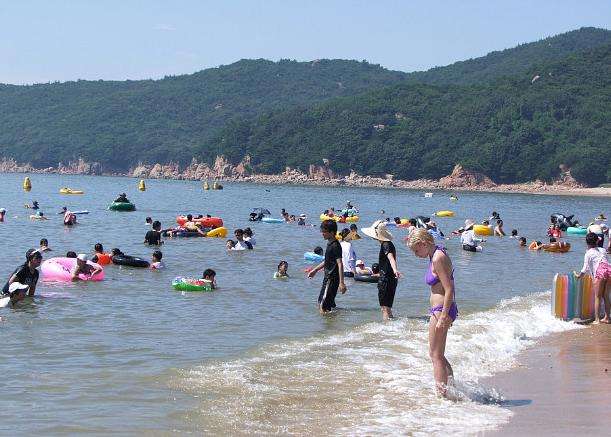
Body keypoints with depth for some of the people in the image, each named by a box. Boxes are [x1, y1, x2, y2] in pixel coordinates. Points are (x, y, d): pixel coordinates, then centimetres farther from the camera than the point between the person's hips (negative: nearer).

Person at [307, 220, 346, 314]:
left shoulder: (335, 246, -17)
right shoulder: (330, 243, 12)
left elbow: (340, 264, -22)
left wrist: (341, 283, -26)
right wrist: (315, 270, 34)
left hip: (332, 279, -10)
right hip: (328, 278, 10)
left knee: (323, 306, -13)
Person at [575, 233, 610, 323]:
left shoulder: (588, 253, 7)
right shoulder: (603, 250, 21)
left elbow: (585, 269, 6)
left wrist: (579, 275, 22)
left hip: (600, 272, -5)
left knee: (597, 297, 1)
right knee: (606, 296, 14)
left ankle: (597, 319, -1)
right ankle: (606, 318, 17)